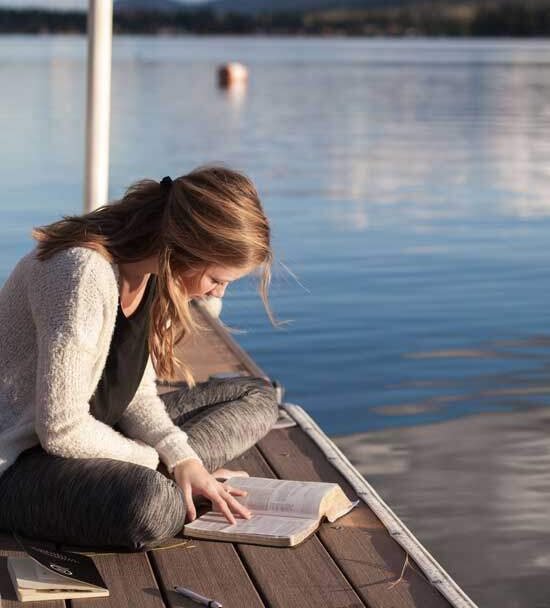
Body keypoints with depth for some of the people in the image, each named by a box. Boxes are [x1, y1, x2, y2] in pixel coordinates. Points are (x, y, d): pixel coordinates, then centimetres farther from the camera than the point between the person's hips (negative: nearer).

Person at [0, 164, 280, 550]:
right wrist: (154, 459, -14)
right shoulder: (86, 275, -29)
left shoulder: (152, 271, -1)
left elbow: (136, 393, 4)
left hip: (92, 432, 10)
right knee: (152, 507, -40)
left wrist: (182, 459, -13)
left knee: (257, 397, 9)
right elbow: (62, 430, -28)